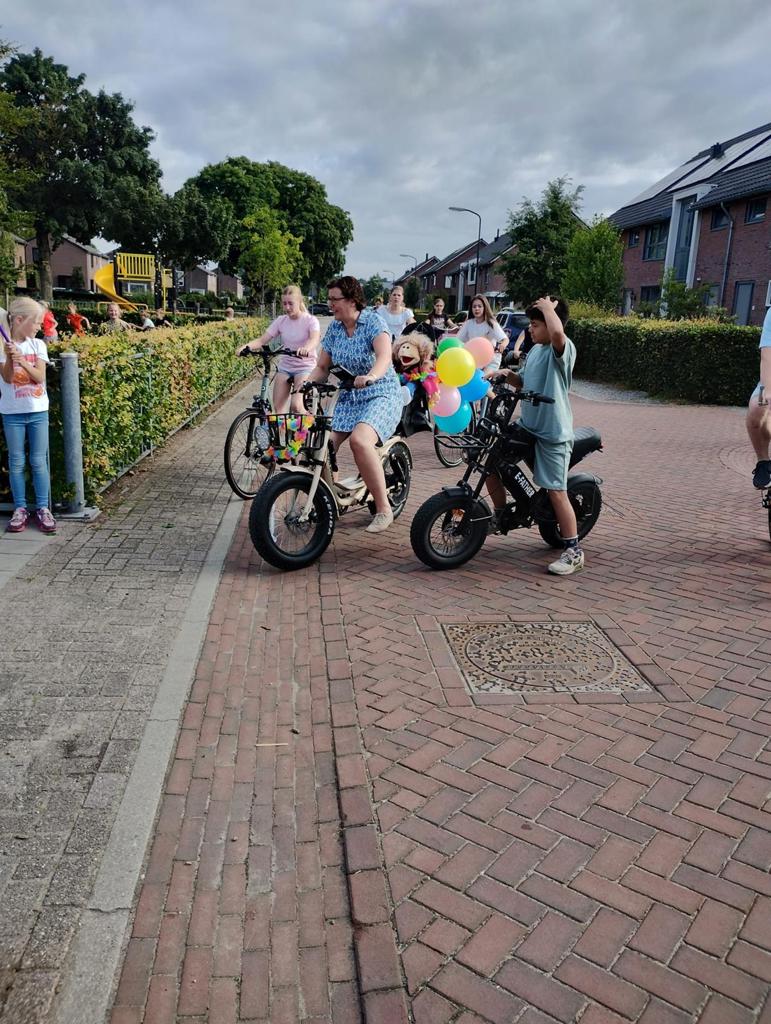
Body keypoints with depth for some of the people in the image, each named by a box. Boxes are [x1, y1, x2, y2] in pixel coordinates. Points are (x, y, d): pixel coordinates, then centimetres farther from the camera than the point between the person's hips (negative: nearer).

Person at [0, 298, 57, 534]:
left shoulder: (38, 345, 2)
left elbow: (40, 377, -7)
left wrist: (23, 361, -23)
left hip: (37, 411, 2)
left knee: (39, 461, 4)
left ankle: (43, 509, 9)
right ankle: (20, 509, 12)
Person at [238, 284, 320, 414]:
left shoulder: (310, 320, -10)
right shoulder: (281, 321, 2)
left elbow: (314, 339, -31)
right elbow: (262, 340, -5)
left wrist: (306, 348, -54)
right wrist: (246, 346, -26)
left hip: (305, 367, -5)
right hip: (285, 367, 5)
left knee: (296, 406, -23)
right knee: (278, 408, -2)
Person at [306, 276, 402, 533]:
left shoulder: (373, 321, -10)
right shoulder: (334, 328, 6)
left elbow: (384, 356, -27)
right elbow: (322, 367, 7)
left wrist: (370, 376, -48)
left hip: (380, 395, -6)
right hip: (348, 397, 6)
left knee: (359, 440, -32)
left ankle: (384, 509, -21)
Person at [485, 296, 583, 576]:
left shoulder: (562, 349, -15)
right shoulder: (536, 350, 13)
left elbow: (557, 332, -40)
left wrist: (548, 306, -22)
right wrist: (507, 375, 3)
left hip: (553, 433, -8)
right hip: (527, 426, 9)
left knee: (556, 492, -6)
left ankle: (573, 551, 5)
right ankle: (501, 515, 28)